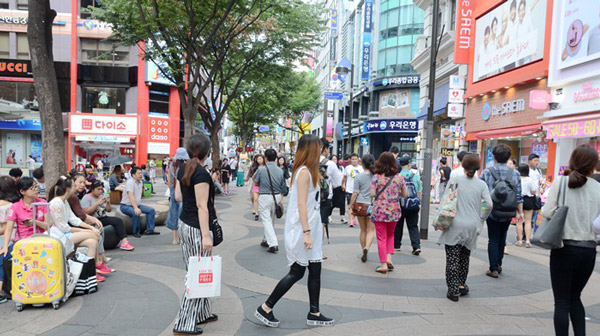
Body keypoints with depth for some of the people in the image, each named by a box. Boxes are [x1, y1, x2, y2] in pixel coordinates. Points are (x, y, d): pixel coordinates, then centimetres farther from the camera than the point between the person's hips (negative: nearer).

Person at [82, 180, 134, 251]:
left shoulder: (102, 196, 18)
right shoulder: (86, 198, 0)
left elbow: (109, 210, 18)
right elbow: (86, 212, -14)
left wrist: (108, 202, -1)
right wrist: (97, 204, -17)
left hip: (104, 218, 6)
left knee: (118, 220, -24)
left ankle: (124, 241, -33)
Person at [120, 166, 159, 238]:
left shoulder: (140, 182, 10)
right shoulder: (130, 182, -18)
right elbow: (130, 196, -30)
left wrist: (138, 206, 9)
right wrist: (135, 208, -41)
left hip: (137, 205, 9)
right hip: (126, 206, -9)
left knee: (151, 210, -4)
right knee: (136, 213, -36)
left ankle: (149, 229, -4)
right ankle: (136, 232, -19)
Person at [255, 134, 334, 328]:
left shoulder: (307, 171, 14)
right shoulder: (304, 172, -15)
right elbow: (301, 204, -20)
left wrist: (316, 228, 14)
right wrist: (306, 232, -23)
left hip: (310, 228, 9)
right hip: (302, 230, -9)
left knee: (315, 271, 10)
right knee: (297, 272, -1)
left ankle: (314, 313, 19)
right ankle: (265, 309, 10)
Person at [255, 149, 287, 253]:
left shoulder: (261, 170, -12)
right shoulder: (280, 171, -3)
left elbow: (256, 182, 3)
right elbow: (283, 187, 5)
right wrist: (281, 200, 19)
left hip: (264, 197, -4)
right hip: (277, 196, 4)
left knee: (266, 220, -1)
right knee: (270, 219, 20)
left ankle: (273, 244, -12)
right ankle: (267, 240, 33)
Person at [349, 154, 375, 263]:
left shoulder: (359, 176, -3)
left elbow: (355, 193, -5)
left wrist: (351, 205, 4)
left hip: (361, 204, 0)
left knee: (363, 230, 12)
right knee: (371, 229, 4)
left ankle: (364, 251, 19)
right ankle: (367, 247, -20)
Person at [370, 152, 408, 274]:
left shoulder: (376, 177, -7)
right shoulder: (399, 177, -1)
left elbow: (372, 194, -11)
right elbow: (405, 194, 4)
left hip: (379, 210, -2)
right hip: (394, 211, 2)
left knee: (381, 237, 6)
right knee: (390, 235, 23)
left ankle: (383, 264, 6)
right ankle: (389, 257, 10)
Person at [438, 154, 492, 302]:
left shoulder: (455, 180, -3)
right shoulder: (481, 184, 3)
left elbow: (445, 199, -6)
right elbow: (489, 204, -5)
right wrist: (481, 220, 9)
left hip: (455, 224, -3)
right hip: (472, 226, 3)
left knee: (452, 258, 1)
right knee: (465, 257, 20)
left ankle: (453, 290, 0)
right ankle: (461, 285, 30)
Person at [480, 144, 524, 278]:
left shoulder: (486, 172, -7)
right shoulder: (515, 173, -1)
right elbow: (518, 195, 1)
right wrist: (520, 212, 9)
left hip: (492, 211, -2)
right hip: (508, 213, 3)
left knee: (493, 240, 6)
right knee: (502, 239, 18)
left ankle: (494, 269, 5)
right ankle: (498, 265, 28)